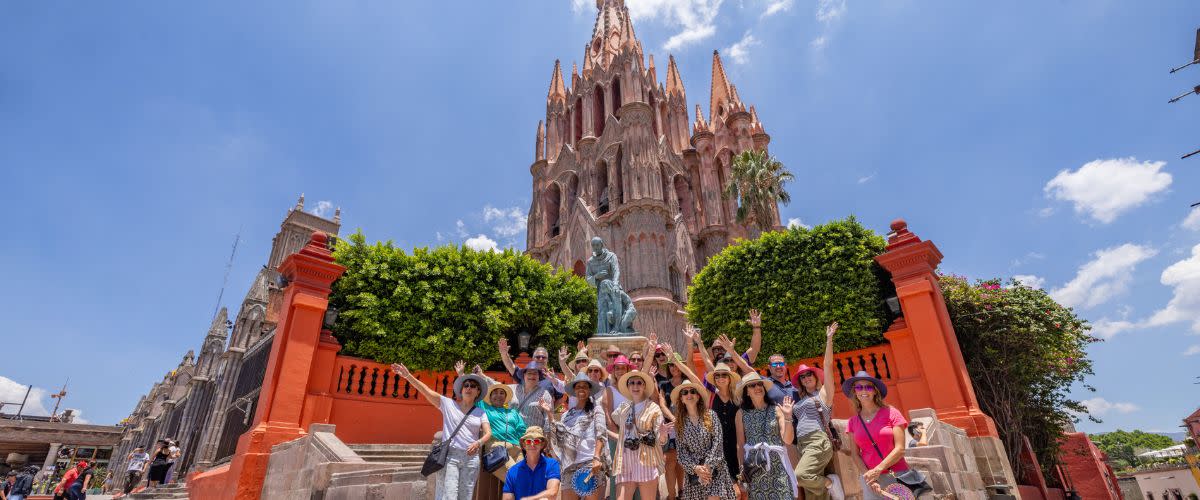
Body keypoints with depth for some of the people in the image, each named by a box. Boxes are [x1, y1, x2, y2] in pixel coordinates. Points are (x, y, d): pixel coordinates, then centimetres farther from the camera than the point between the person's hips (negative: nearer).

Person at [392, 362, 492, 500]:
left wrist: (478, 443, -23)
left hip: (471, 458, 2)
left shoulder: (481, 413, 10)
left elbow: (488, 433, -1)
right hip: (449, 455, -2)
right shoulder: (448, 404, 6)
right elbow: (427, 391, -3)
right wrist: (408, 376, -13)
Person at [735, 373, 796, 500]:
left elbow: (787, 440, -4)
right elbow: (740, 444, 5)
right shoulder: (741, 413, 0)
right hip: (753, 465, 0)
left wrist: (788, 417, -15)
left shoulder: (776, 409, 0)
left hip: (777, 464, 0)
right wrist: (742, 468, 5)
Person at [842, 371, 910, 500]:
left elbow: (900, 449, -9)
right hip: (869, 478, 2)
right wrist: (867, 475, -13)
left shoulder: (891, 413, -3)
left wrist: (877, 470, -16)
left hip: (897, 475, -2)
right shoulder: (853, 422, 4)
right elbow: (855, 454, 3)